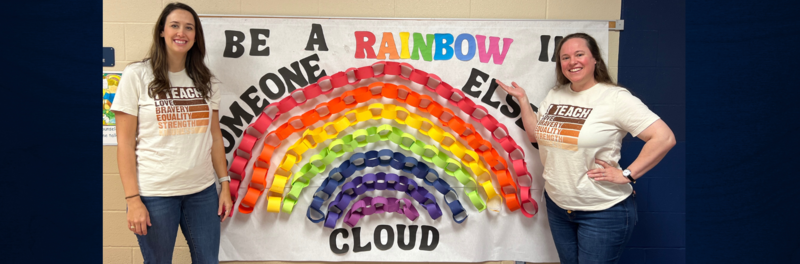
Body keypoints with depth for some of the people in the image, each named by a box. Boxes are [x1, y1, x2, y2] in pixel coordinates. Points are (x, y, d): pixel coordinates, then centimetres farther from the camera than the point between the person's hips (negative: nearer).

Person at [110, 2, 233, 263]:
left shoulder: (204, 80, 8)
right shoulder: (136, 75, -3)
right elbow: (125, 143, -5)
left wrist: (225, 185, 7)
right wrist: (132, 199, -10)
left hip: (203, 191, 4)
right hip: (155, 194, -3)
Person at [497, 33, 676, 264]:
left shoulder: (615, 97, -16)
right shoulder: (555, 95, 5)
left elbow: (664, 138, -20)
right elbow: (535, 135, 13)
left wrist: (626, 175, -19)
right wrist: (522, 99, 6)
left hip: (603, 211, -6)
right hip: (557, 206, 6)